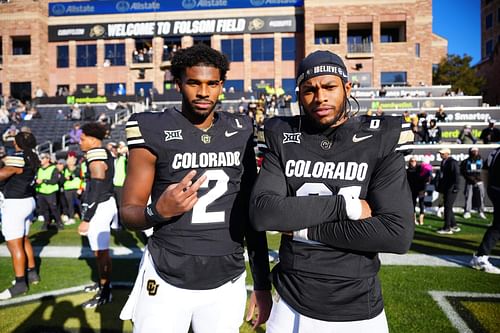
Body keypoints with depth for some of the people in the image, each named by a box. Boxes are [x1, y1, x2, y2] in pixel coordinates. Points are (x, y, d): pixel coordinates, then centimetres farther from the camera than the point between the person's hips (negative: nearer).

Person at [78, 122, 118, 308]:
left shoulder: (96, 156, -18)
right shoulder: (104, 154, 12)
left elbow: (96, 189, -22)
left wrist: (86, 219, -20)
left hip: (99, 207, -10)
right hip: (106, 203, 10)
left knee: (101, 252, -1)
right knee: (101, 250, 21)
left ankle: (105, 293, 9)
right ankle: (102, 283, 36)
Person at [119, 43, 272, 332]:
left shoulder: (240, 133, 1)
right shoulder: (154, 132, -9)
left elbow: (252, 212, 5)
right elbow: (128, 213, -5)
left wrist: (262, 283, 6)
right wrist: (158, 211, -27)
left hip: (228, 283, 3)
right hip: (167, 282, -2)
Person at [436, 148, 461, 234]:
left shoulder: (453, 162, -12)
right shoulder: (443, 162, 14)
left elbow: (457, 175, -17)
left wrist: (455, 187, -21)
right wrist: (439, 187, 18)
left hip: (451, 189, -9)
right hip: (445, 189, 9)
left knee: (448, 207, -6)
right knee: (448, 207, 14)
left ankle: (447, 228, -1)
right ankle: (454, 226, 24)